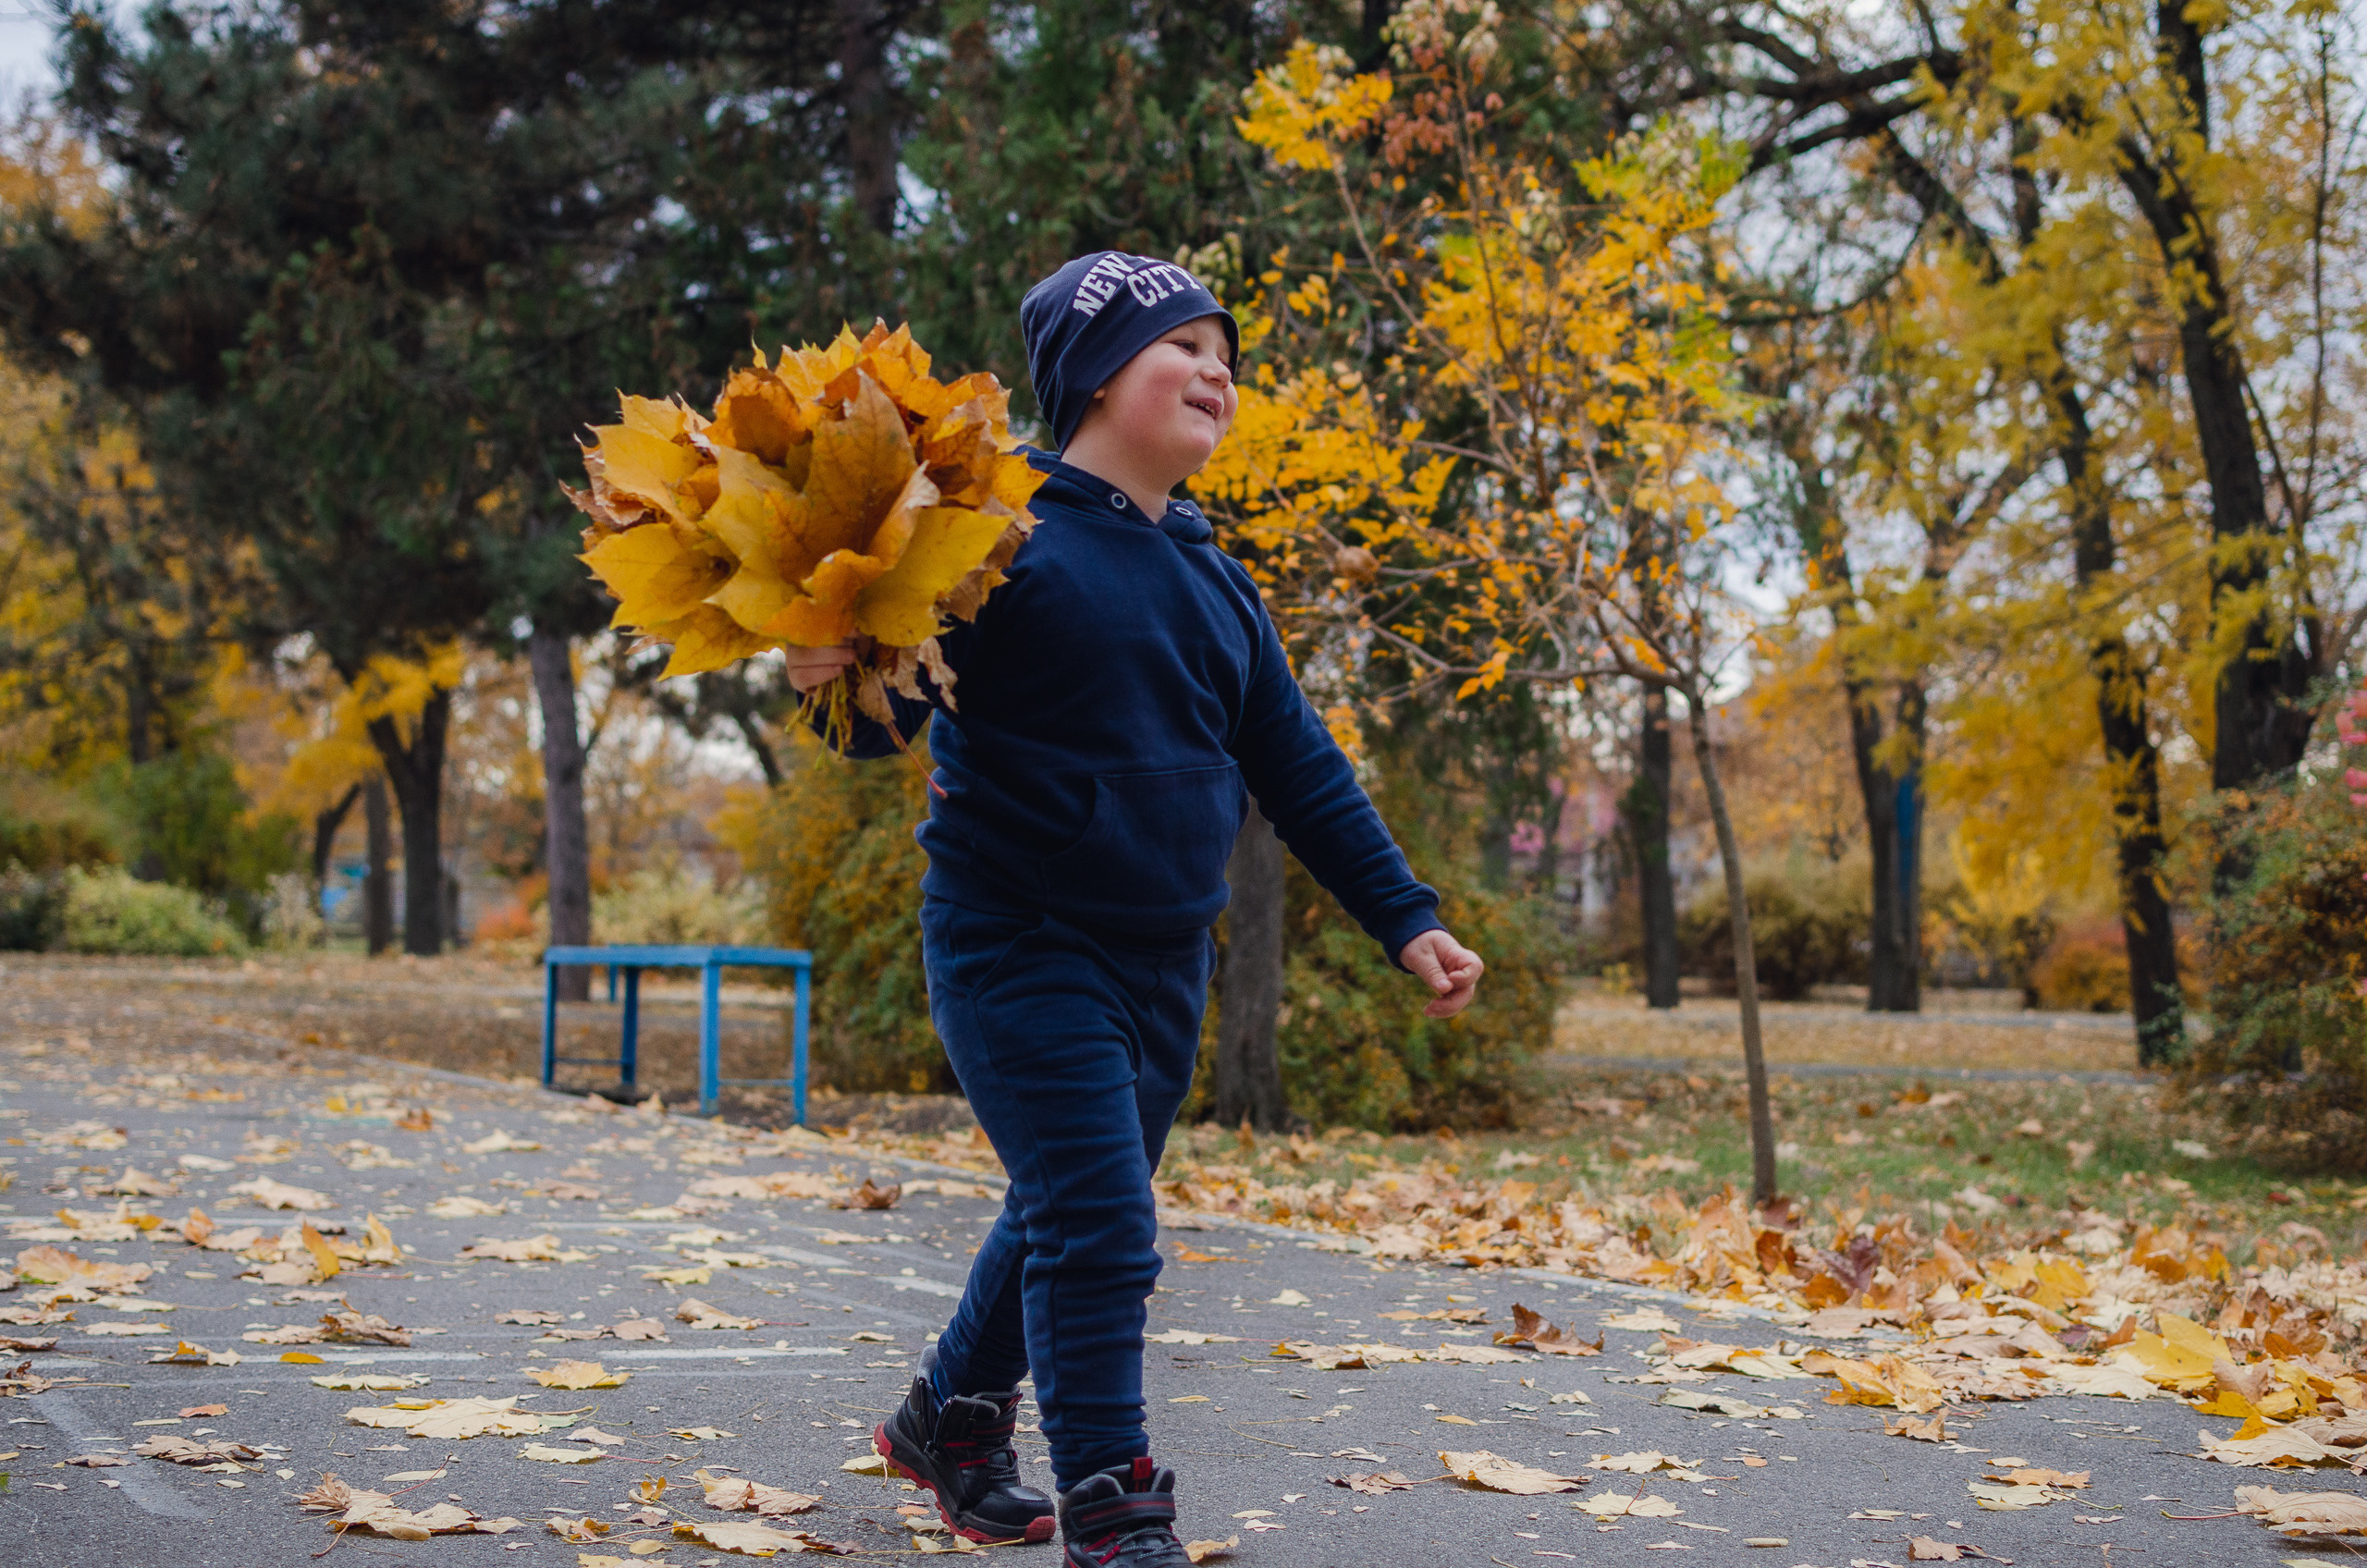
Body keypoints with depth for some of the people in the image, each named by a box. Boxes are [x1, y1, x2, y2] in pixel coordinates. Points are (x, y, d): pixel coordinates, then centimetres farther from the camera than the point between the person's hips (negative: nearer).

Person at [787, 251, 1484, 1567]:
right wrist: (839, 680, -37)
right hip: (1020, 947, -7)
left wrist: (1405, 919, 9)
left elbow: (1299, 767, 14)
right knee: (1095, 1233, -11)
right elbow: (896, 715, -13)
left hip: (1165, 956, 7)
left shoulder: (1215, 583, 13)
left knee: (1073, 1218, 18)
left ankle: (953, 1419, 40)